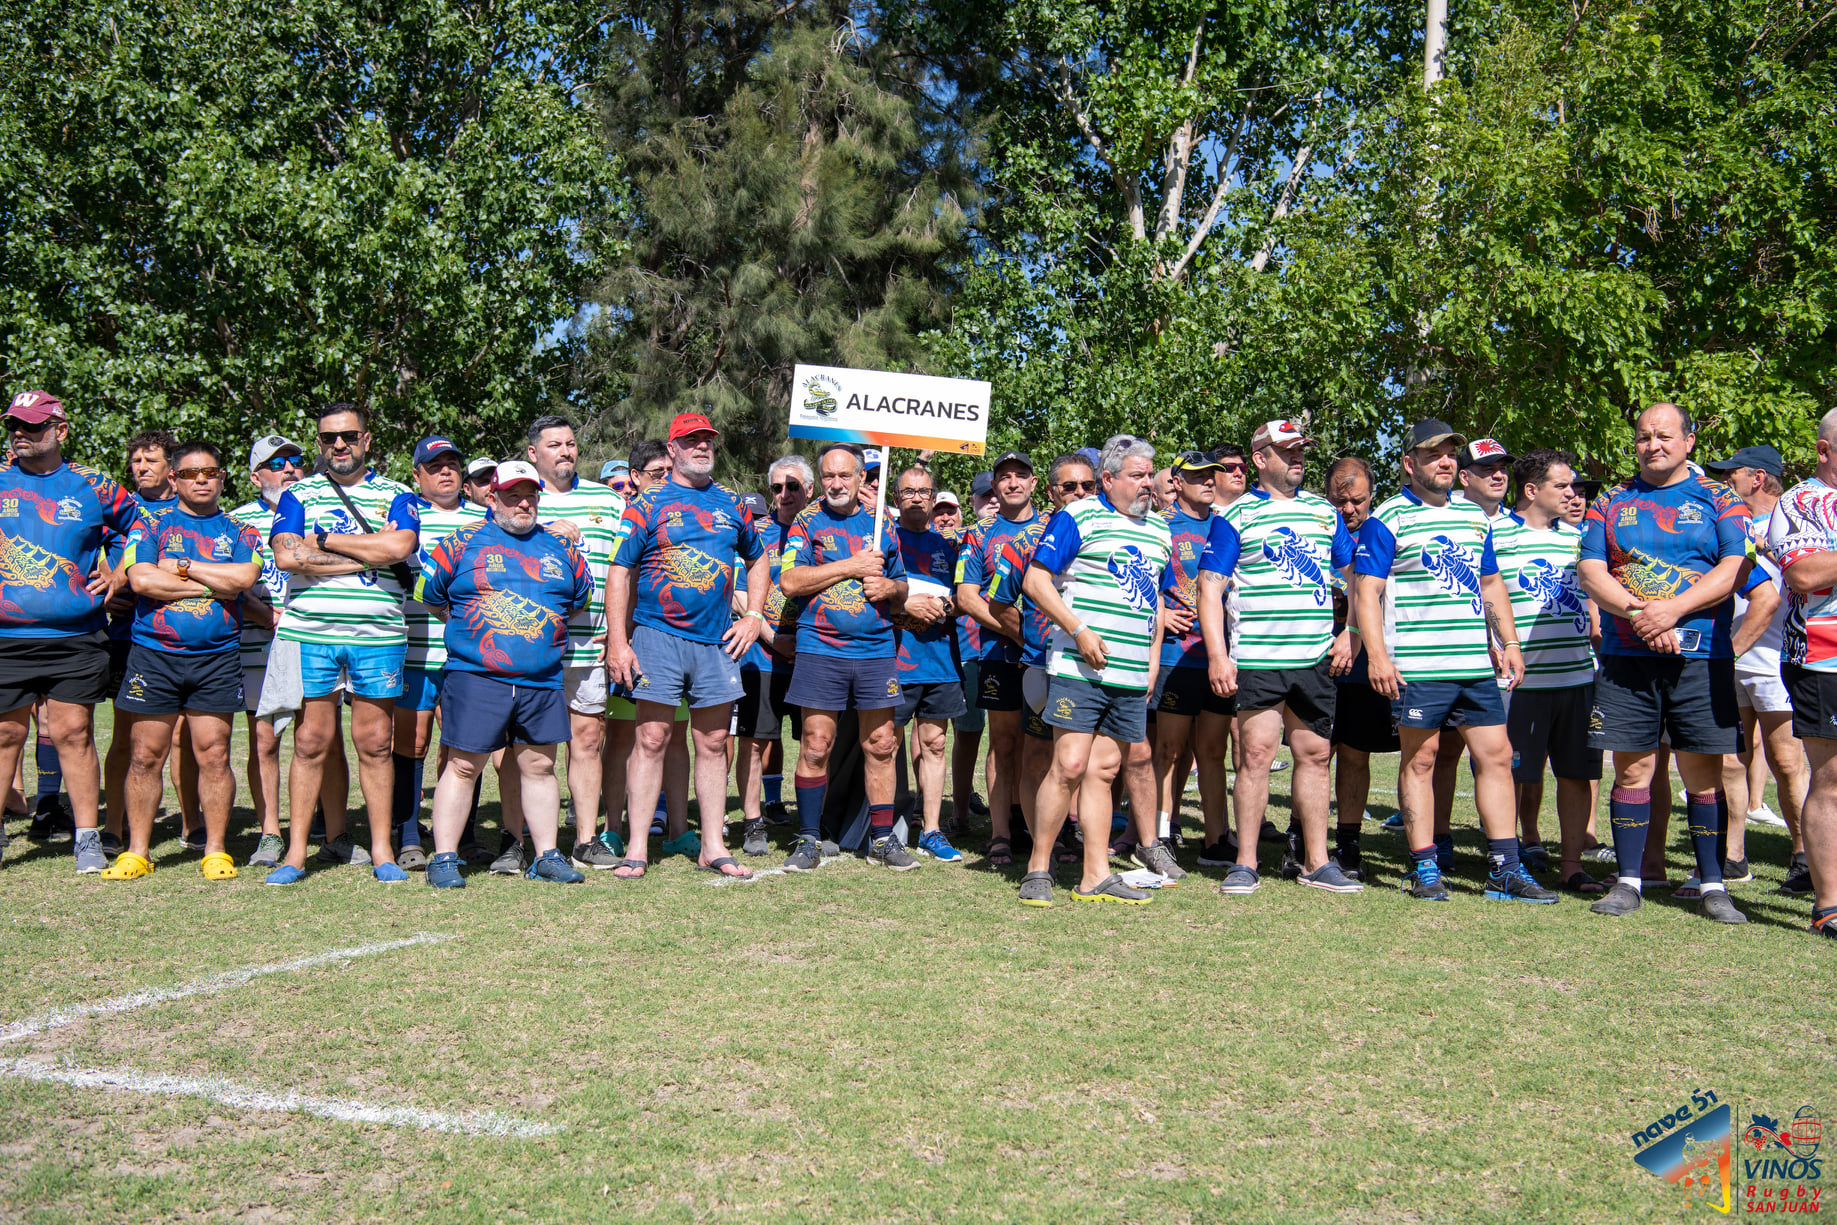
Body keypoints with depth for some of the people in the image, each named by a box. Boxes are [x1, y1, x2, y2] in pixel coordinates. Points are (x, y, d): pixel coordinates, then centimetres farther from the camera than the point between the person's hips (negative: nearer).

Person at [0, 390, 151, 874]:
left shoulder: (92, 486, 6)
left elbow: (141, 522, 20)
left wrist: (120, 575, 9)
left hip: (76, 638, -1)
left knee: (73, 733, 1)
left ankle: (87, 837, 8)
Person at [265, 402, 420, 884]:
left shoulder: (396, 495, 11)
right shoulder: (298, 495, 11)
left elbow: (399, 546, -10)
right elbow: (287, 555, -6)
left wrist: (322, 540, -6)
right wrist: (369, 554, -8)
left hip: (377, 638, 0)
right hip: (308, 634, 0)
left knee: (376, 744, 3)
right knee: (310, 743, 1)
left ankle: (381, 850, 10)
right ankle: (296, 852, 9)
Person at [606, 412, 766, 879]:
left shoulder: (731, 503, 13)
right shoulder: (648, 503, 2)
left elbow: (757, 560, 25)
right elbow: (619, 571, -1)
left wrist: (753, 617, 13)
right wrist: (617, 641, -9)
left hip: (718, 640, 4)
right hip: (658, 636, -3)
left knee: (713, 744, 7)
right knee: (651, 740, -3)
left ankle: (713, 845, 15)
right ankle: (637, 848, 4)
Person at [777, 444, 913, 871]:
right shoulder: (808, 521, 4)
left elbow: (902, 587, 21)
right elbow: (790, 582, -10)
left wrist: (889, 587, -3)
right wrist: (852, 567, -11)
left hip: (876, 648, 3)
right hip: (820, 649, -3)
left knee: (881, 745, 5)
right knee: (816, 745, -1)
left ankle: (882, 839, 15)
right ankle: (809, 840, 9)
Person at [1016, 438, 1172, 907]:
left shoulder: (1158, 529, 18)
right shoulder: (1076, 518, -3)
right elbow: (1035, 581, -7)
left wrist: (1153, 656, 16)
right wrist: (1079, 631, -15)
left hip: (1133, 677, 6)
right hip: (1079, 669, -6)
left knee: (1103, 770, 9)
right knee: (1069, 765, -9)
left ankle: (1096, 877, 13)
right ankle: (1038, 869, 3)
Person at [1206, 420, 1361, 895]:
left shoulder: (1324, 511, 14)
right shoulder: (1237, 515, 1)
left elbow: (1355, 576, 19)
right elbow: (1210, 587, -4)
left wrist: (1349, 633, 6)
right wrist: (1217, 655, -12)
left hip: (1316, 658, 4)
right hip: (1257, 658, -4)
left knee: (1314, 754, 8)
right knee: (1257, 754, -6)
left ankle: (1316, 861, 17)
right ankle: (1245, 863, 3)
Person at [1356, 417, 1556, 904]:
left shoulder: (1474, 515, 16)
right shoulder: (1387, 520, -2)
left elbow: (1491, 583, 23)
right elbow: (1367, 590, -7)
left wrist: (1510, 642, 15)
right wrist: (1377, 653, -16)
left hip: (1477, 664, 6)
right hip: (1417, 666, -6)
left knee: (1496, 756, 4)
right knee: (1419, 760, 2)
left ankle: (1505, 869, 10)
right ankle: (1424, 868, 10)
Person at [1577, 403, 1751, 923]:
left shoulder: (1720, 500, 8)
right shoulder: (1611, 503, 12)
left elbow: (1733, 569, -4)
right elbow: (1591, 572, 2)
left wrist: (1673, 609, -16)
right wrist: (1639, 613, -13)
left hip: (1703, 659, -1)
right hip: (1626, 657, 1)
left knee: (1704, 773, 1)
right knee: (1631, 768, 3)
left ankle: (1713, 886, 10)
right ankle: (1627, 881, 10)